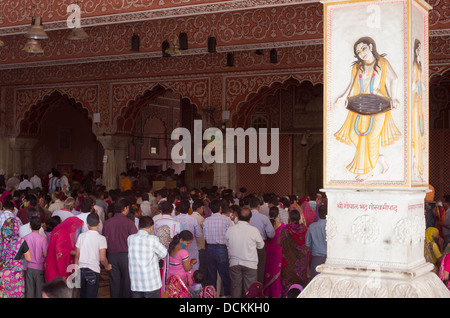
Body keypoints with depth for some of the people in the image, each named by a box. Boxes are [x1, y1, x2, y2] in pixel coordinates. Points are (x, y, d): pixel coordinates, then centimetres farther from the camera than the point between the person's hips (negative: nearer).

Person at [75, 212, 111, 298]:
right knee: (91, 295, 1)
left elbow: (77, 255, 9)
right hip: (93, 270, -4)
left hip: (81, 269, 4)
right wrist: (107, 266, 11)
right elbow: (102, 259, -10)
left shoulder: (81, 236, 4)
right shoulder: (101, 238, -7)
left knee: (81, 295, 13)